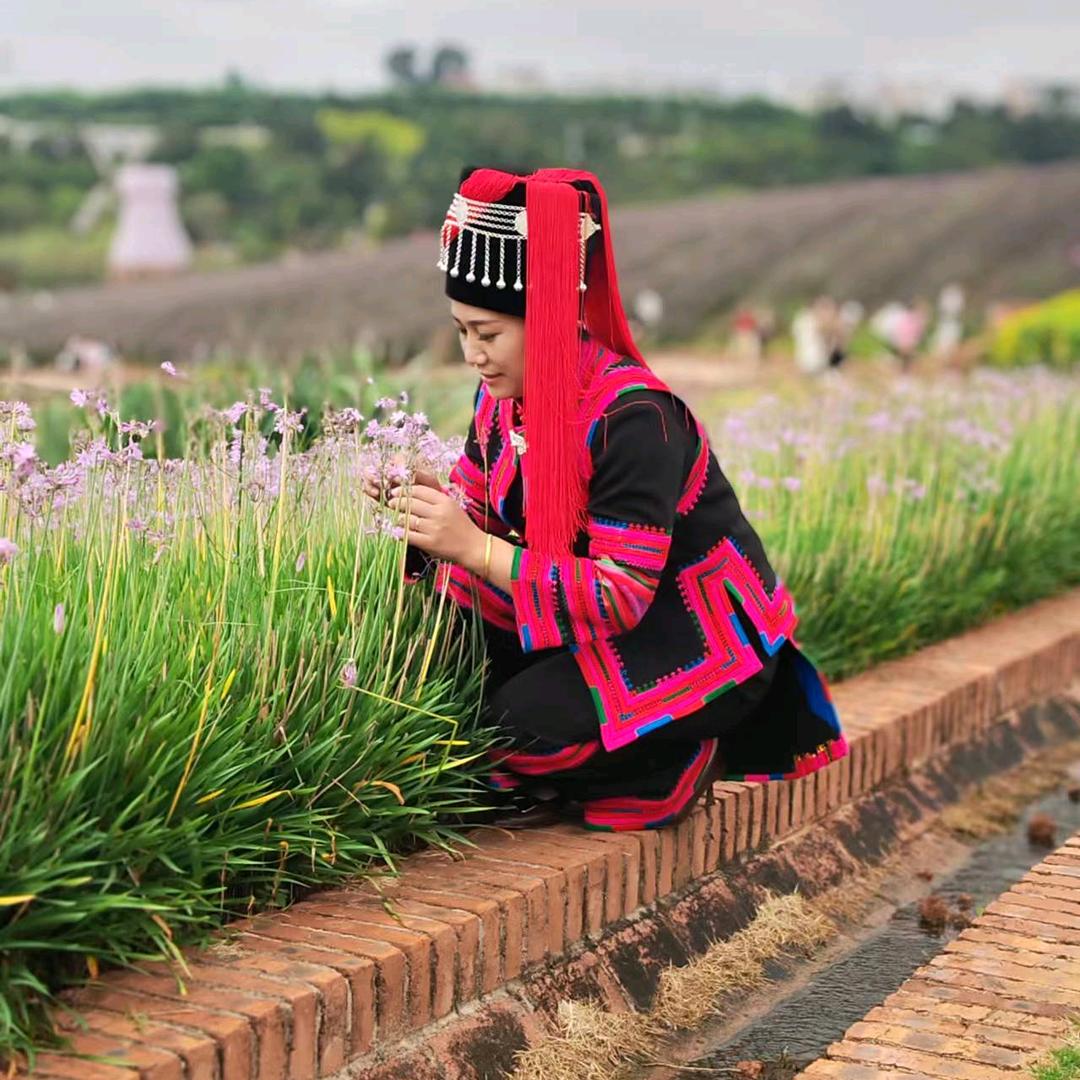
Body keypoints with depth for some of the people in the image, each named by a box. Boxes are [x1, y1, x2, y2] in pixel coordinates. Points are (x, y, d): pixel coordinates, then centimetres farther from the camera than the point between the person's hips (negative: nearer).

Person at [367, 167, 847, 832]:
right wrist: (430, 508, -19)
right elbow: (481, 521, 5)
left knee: (520, 724, -26)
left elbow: (621, 596, -30)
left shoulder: (633, 417, -27)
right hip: (597, 628, 8)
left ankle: (671, 769, -1)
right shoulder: (506, 397, -3)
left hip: (703, 650, -8)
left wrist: (476, 550, -37)